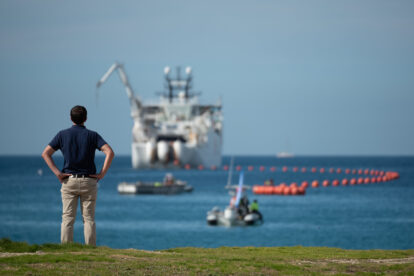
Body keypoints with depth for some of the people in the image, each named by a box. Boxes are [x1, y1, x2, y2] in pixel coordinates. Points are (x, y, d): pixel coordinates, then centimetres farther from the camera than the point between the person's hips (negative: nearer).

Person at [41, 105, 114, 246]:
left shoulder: (63, 135, 4)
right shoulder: (92, 135, 1)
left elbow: (45, 153, -2)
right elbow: (109, 152, -11)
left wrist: (57, 173, -5)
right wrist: (102, 173, -8)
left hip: (69, 181, 0)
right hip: (89, 181, 0)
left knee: (68, 219, 0)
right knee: (89, 219, 3)